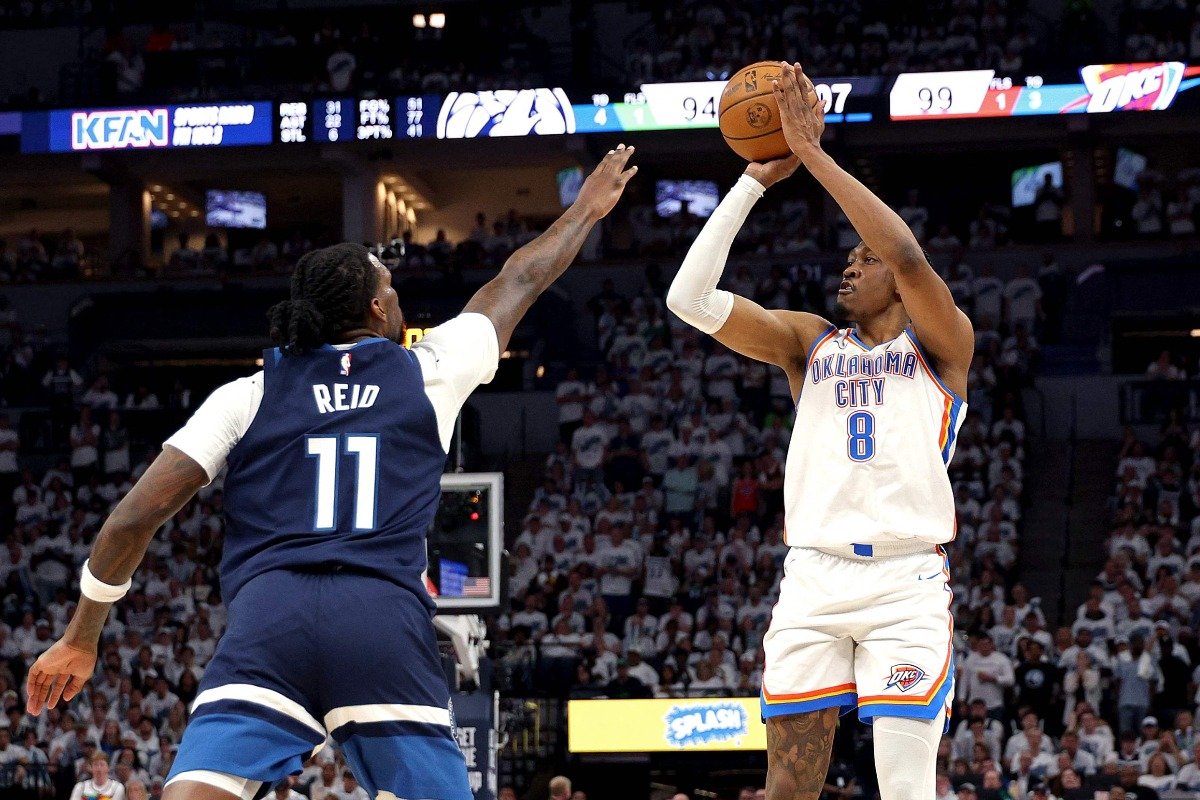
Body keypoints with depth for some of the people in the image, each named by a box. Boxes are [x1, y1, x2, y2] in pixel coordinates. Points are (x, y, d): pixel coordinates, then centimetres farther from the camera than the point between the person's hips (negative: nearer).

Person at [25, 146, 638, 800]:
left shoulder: (247, 395, 18)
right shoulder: (426, 372, 19)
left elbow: (134, 517, 12)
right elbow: (519, 283, 37)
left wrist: (80, 638, 22)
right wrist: (587, 209, 55)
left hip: (267, 617, 0)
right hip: (387, 623, 0)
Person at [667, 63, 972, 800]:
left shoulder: (941, 343, 8)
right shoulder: (810, 342, 17)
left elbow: (908, 257, -13)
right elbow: (692, 298, 4)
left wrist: (813, 153, -11)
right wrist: (758, 178, 0)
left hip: (908, 579, -3)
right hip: (814, 576, 3)